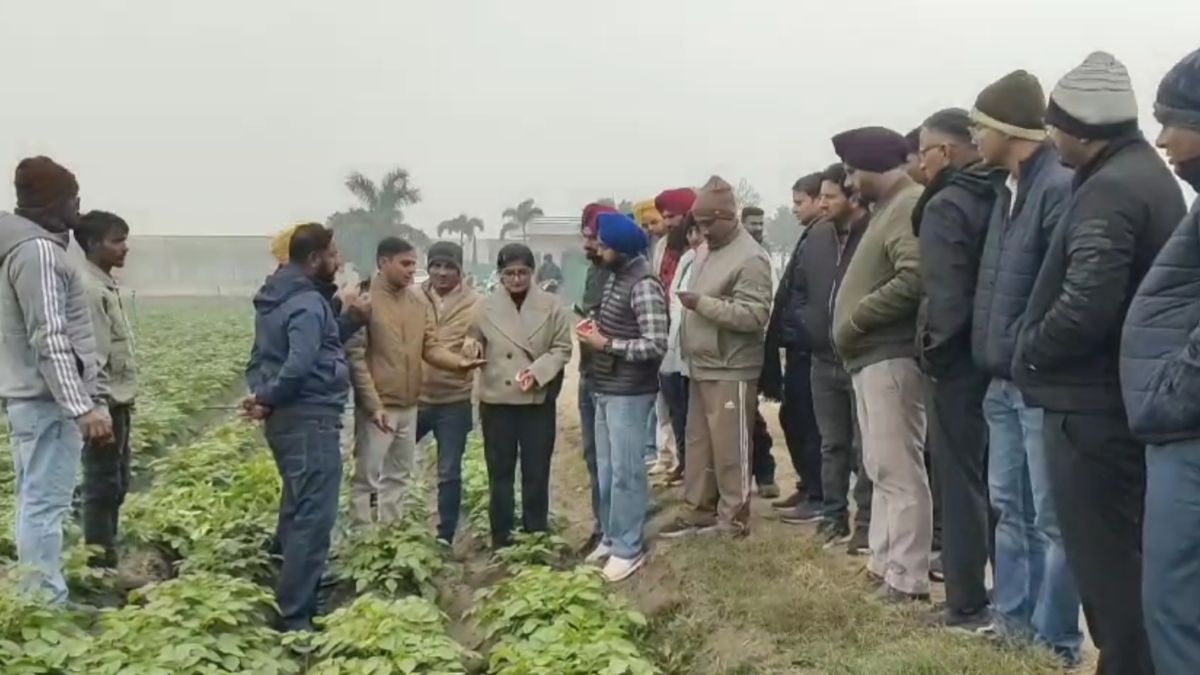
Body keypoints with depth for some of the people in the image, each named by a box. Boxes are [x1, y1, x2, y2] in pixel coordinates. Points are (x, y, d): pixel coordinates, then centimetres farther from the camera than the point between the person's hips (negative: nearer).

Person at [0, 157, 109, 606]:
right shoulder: (38, 250, -15)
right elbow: (50, 340, -22)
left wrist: (89, 398, 25)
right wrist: (83, 407, -25)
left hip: (36, 399, 11)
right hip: (48, 403, -11)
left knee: (37, 504, 12)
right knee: (44, 506, -7)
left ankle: (40, 602, 19)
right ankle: (47, 608, -3)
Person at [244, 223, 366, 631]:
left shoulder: (279, 296, 15)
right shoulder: (308, 303, -17)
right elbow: (300, 364, -30)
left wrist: (350, 321, 8)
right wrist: (268, 400, -15)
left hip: (287, 417, 11)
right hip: (310, 418, -11)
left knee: (297, 510, 21)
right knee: (313, 517, -7)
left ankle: (288, 602, 31)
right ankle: (295, 617, -4)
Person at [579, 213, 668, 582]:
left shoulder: (644, 285, -19)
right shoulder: (615, 276, 9)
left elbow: (656, 345, -23)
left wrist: (605, 343, -20)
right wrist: (596, 327, 1)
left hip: (628, 393, -9)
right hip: (605, 389, 9)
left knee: (625, 471, 0)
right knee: (606, 468, 17)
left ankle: (628, 547, 11)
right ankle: (612, 536, 29)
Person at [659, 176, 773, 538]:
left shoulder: (750, 258, -15)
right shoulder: (706, 253, 14)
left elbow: (754, 315, -23)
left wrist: (703, 304, -25)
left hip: (731, 371, -9)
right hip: (701, 368, 9)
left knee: (729, 447, -1)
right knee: (699, 443, 14)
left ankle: (734, 518, 10)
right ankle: (701, 508, 25)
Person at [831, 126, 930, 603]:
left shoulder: (909, 208, -13)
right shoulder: (888, 209, 20)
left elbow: (913, 281, -25)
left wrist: (853, 319, -17)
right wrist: (852, 326, 11)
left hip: (891, 357, -11)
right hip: (873, 357, 11)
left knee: (900, 470, -7)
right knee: (882, 468, 15)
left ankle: (907, 578, -2)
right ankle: (885, 562, 24)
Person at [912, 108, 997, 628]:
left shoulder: (945, 206, -14)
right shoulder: (997, 198, 9)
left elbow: (945, 293, -22)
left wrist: (933, 348, -10)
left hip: (957, 360, -8)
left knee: (961, 481, 0)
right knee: (994, 478, 16)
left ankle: (968, 605, 6)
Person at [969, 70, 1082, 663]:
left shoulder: (1060, 188, -16)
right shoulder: (1007, 189, 14)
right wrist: (993, 359, 13)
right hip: (1004, 381, 9)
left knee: (1050, 518, 1)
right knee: (1009, 508, 17)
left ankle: (1054, 640, 11)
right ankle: (1011, 620, 29)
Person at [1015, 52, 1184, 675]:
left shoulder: (1108, 189, -19)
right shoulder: (1147, 174, 13)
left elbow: (1084, 304, -29)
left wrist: (1029, 353, -10)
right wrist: (1036, 354, 13)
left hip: (1093, 404, -10)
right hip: (1122, 397, 10)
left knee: (1104, 565, -1)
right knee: (1125, 558, 18)